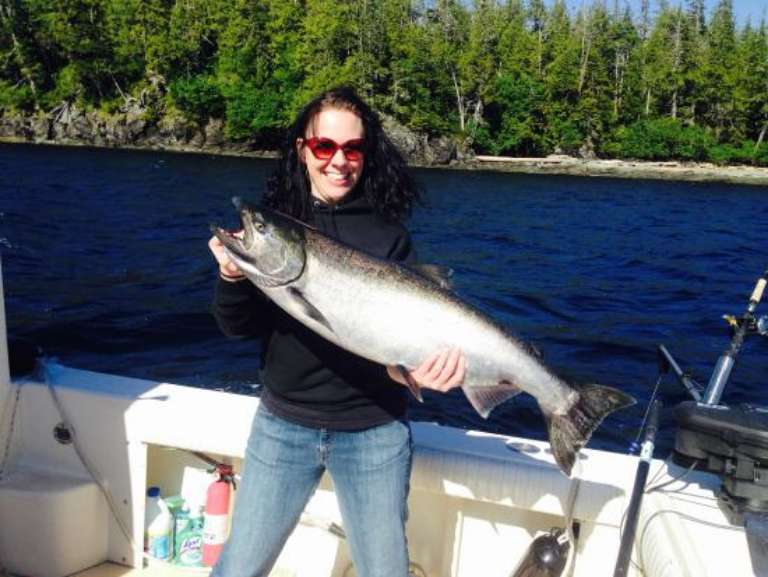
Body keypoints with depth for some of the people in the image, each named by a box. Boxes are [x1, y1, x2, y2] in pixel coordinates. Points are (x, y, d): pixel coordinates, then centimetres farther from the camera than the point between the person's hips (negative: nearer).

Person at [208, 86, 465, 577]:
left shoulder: (388, 233, -6)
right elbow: (239, 328, -2)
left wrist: (415, 369, -26)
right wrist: (232, 277, -21)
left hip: (374, 432, -1)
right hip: (283, 424, 2)